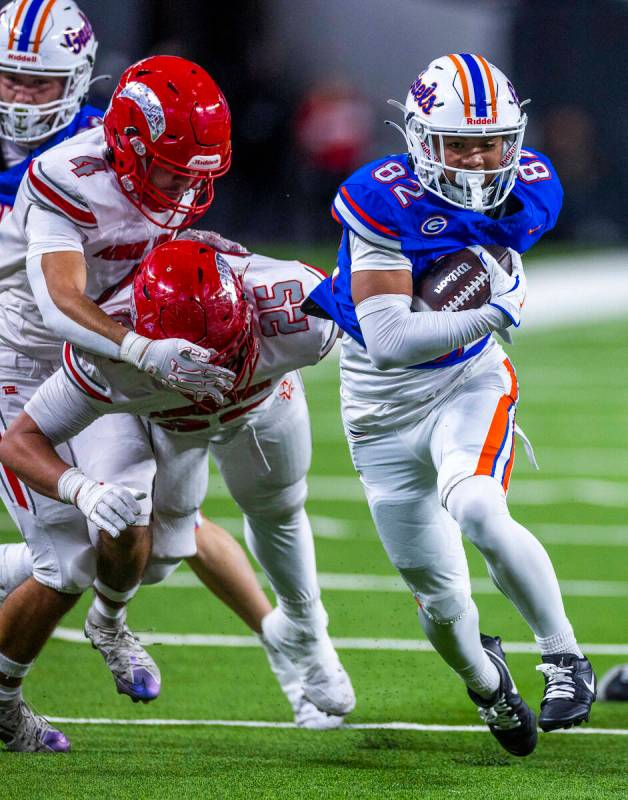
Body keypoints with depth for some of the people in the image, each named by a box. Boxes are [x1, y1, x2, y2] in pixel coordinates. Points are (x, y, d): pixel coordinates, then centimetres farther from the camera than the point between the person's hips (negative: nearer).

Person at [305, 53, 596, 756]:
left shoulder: (528, 191, -11)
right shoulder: (384, 201, -24)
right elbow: (387, 343, -28)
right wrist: (493, 313, -31)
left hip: (470, 383, 1)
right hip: (386, 405, -1)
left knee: (478, 513, -32)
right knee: (440, 600, 7)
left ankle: (564, 657, -15)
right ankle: (484, 678, 40)